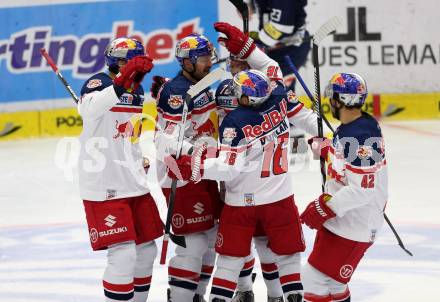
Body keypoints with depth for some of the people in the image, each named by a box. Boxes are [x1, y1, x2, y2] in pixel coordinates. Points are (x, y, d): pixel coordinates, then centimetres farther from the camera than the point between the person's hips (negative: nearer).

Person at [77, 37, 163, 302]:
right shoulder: (99, 84, -13)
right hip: (104, 187, -8)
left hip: (134, 184, 8)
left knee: (146, 250, 14)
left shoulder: (137, 90, 11)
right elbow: (91, 108, -40)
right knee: (124, 254, -14)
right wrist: (123, 80, -52)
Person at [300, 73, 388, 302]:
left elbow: (362, 190, -28)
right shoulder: (348, 127, 4)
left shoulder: (360, 138, -27)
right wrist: (324, 148, 17)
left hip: (352, 226, -11)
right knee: (331, 280, 23)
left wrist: (324, 208, -25)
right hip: (340, 218, 11)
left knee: (315, 280, -7)